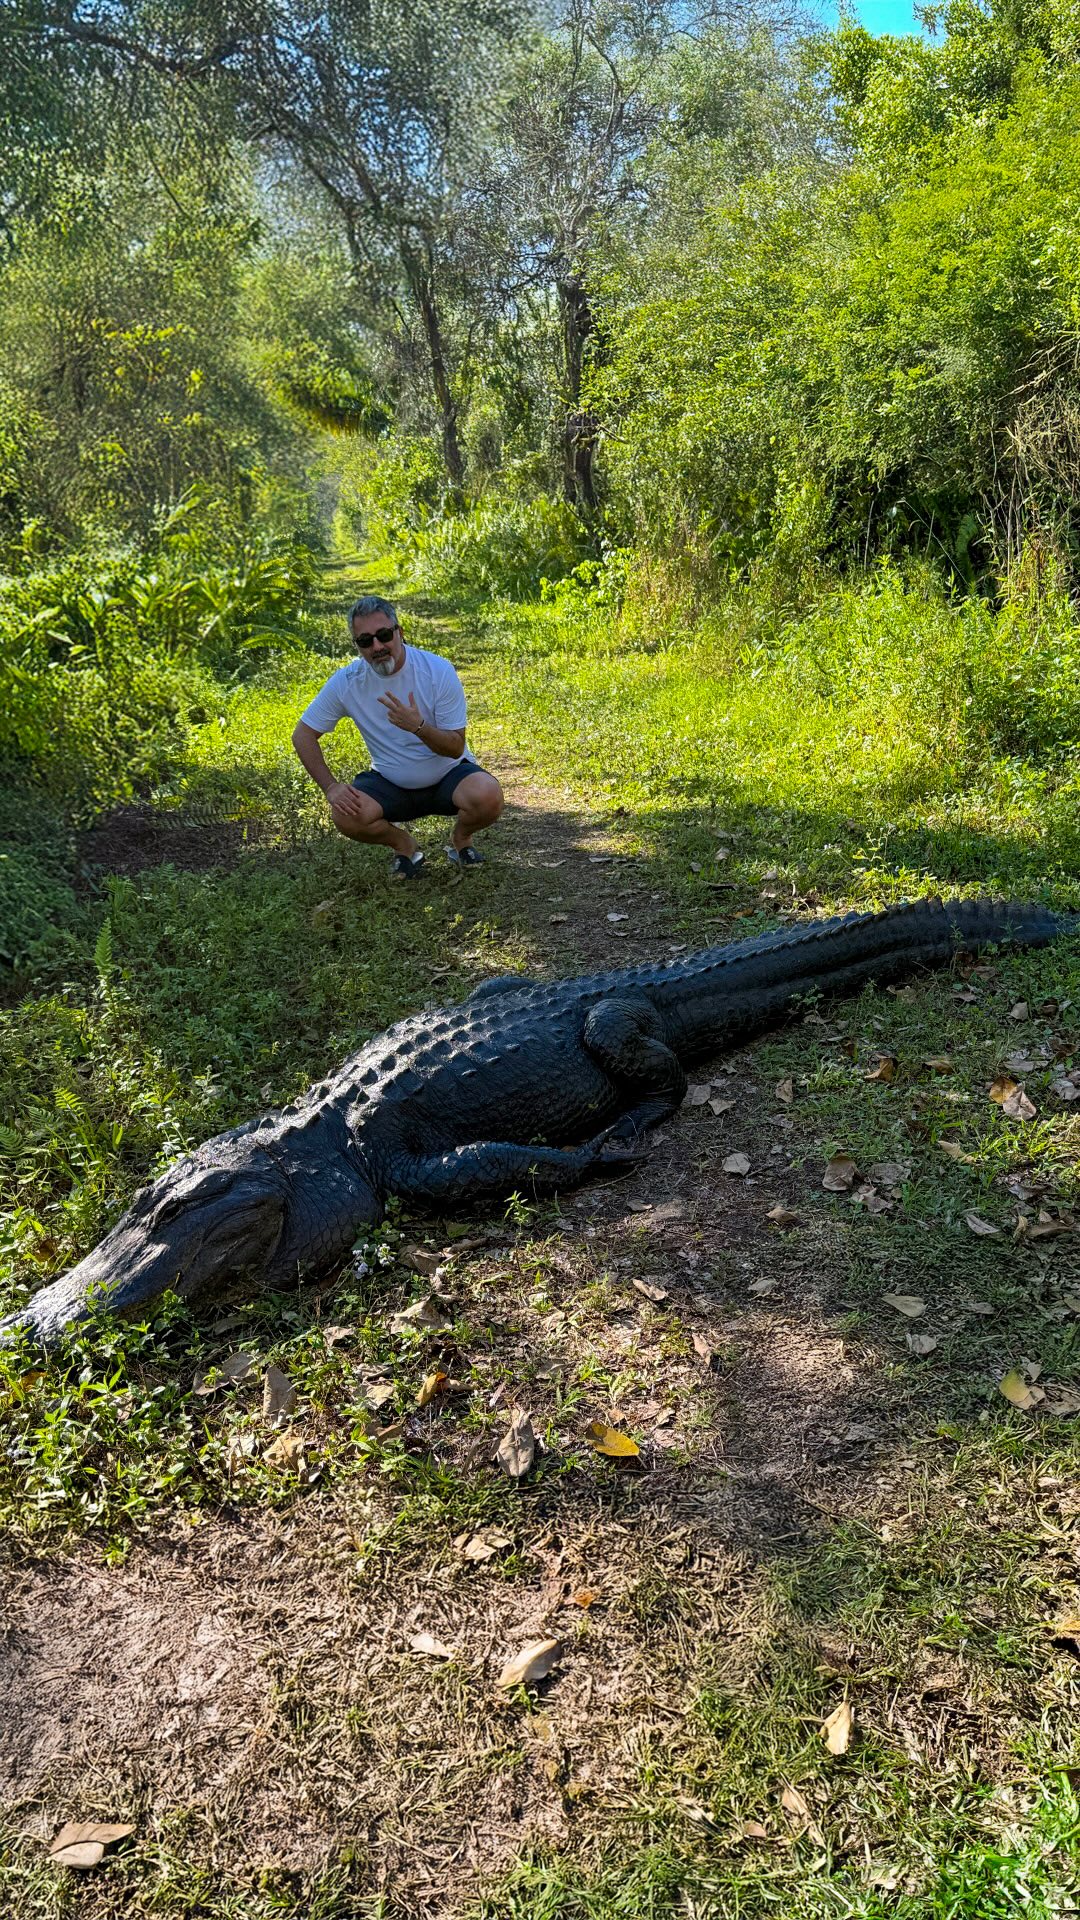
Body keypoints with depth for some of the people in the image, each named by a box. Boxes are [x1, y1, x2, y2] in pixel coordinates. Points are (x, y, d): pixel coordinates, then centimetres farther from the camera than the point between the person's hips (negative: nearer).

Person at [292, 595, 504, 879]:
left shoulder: (438, 670, -17)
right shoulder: (346, 682, -12)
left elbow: (455, 748, -17)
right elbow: (302, 735, -2)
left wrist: (418, 726, -36)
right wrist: (331, 787, -14)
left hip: (447, 774, -1)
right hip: (390, 785, 1)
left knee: (488, 797, -33)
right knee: (345, 815, -29)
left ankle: (460, 840, 5)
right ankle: (403, 844, 6)